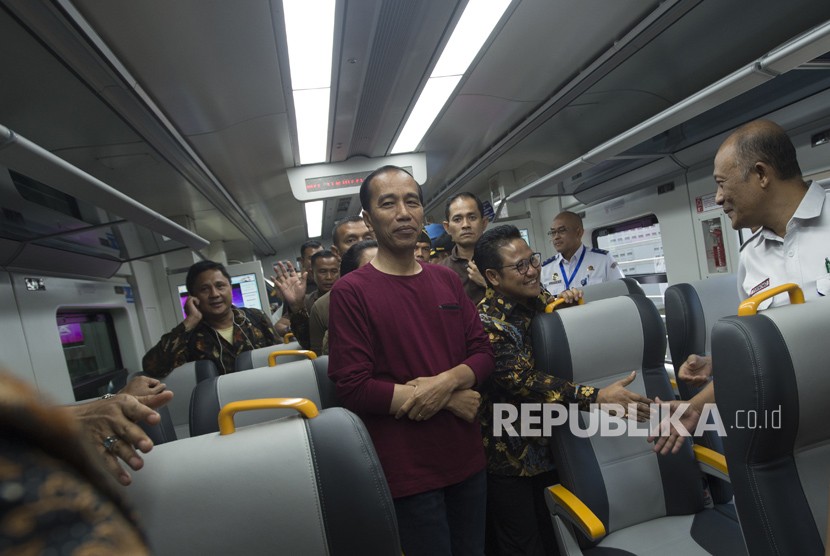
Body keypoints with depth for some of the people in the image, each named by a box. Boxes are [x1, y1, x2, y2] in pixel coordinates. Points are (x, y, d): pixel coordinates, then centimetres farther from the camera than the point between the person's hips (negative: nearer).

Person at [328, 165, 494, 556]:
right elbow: (353, 388, -17)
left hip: (467, 459, 5)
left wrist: (447, 381, -17)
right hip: (409, 472, -5)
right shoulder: (351, 291, -12)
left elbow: (482, 352, 5)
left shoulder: (447, 280, 4)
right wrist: (451, 400, -15)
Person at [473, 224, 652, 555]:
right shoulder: (486, 323, -22)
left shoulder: (539, 298, 0)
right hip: (510, 456, -6)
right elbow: (524, 381, -30)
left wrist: (565, 304, -6)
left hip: (549, 443, 6)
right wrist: (597, 398, -35)